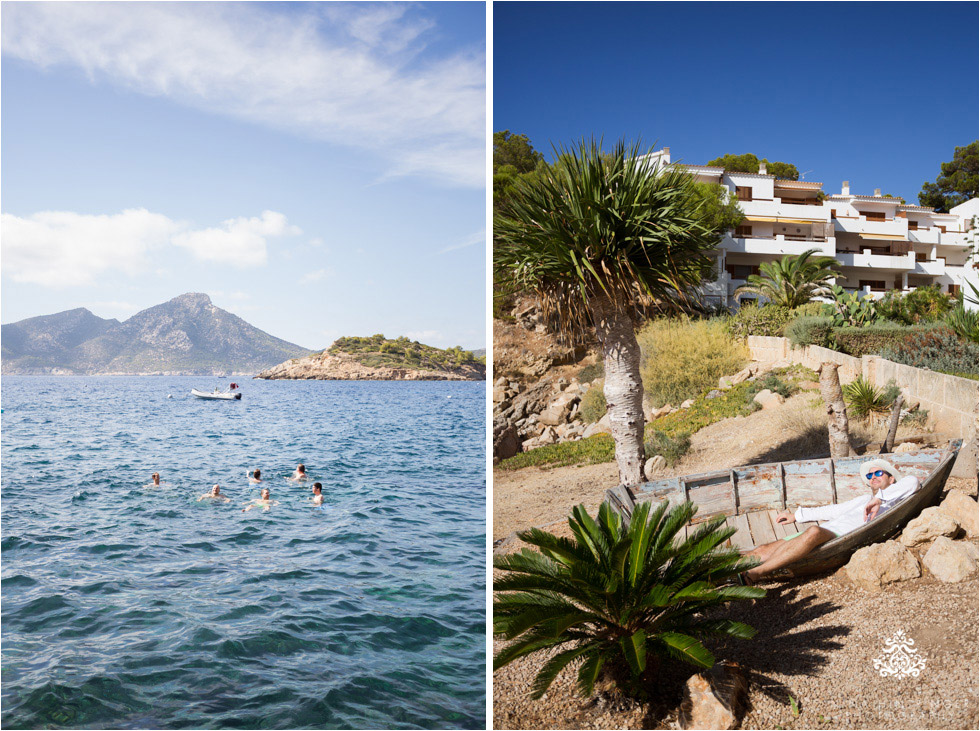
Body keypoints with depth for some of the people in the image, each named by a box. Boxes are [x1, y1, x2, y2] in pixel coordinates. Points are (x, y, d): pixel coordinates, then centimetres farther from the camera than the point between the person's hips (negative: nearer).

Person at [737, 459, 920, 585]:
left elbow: (912, 481, -4)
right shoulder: (864, 499, 39)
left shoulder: (895, 500, 16)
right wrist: (796, 516, 42)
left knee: (814, 532, -41)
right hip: (824, 531, 8)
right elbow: (835, 510, 43)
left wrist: (879, 498, -13)